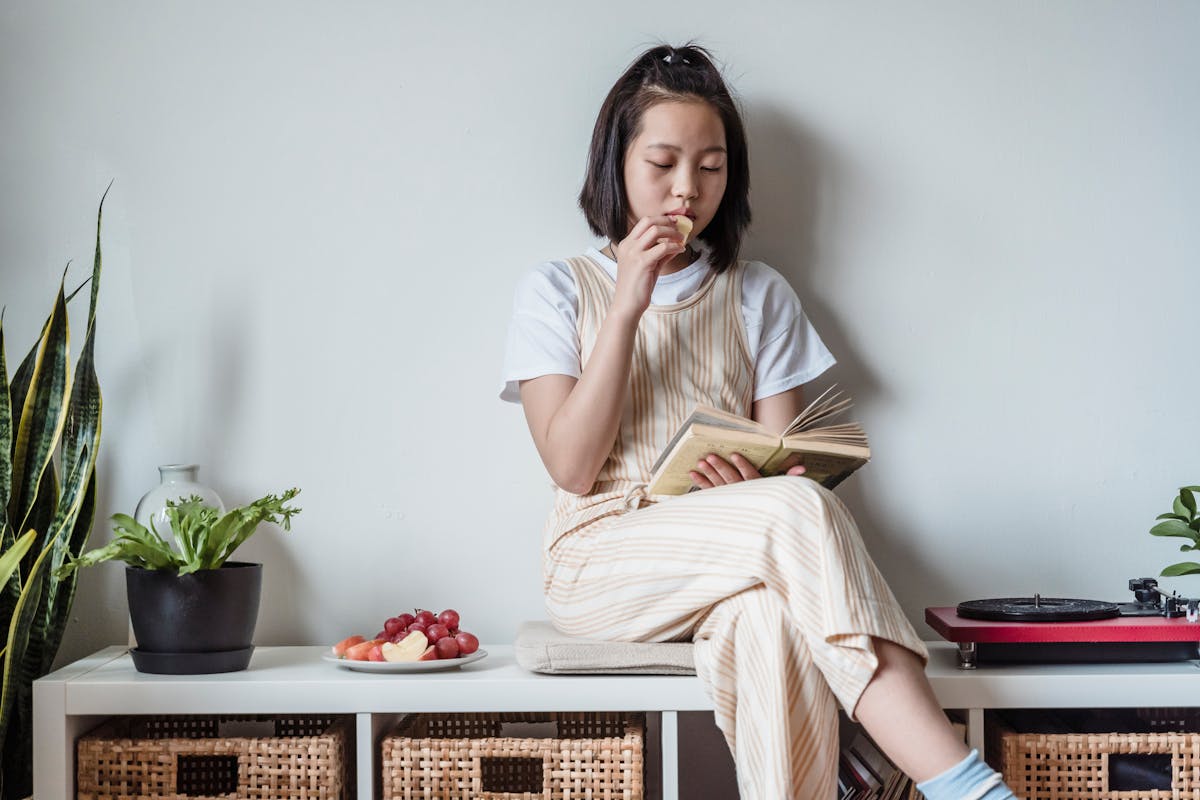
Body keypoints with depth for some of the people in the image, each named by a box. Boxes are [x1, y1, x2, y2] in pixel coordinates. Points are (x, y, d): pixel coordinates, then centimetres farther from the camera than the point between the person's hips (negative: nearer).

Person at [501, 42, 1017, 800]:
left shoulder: (761, 296, 16)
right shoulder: (557, 291, 9)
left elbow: (785, 461, 9)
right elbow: (572, 467, -4)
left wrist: (756, 482, -17)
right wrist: (627, 305, -9)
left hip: (729, 557, 2)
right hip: (601, 559, -2)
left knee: (772, 614, -39)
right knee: (799, 512, -32)